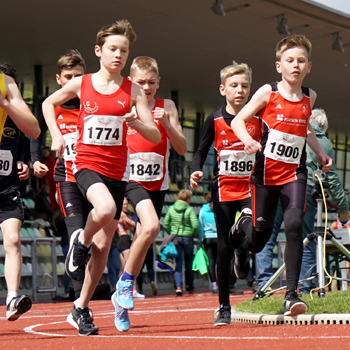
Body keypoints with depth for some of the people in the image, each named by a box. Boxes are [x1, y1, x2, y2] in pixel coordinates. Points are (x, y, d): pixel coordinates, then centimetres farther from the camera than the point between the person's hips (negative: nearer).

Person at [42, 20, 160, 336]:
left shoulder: (133, 91, 2)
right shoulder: (81, 84, 1)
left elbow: (155, 137, -2)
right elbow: (49, 103, 19)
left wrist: (136, 123, -21)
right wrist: (57, 136, 6)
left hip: (117, 170, 2)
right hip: (86, 164, -2)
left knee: (103, 245, 3)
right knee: (105, 208, -36)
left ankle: (81, 309, 18)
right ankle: (80, 242, -2)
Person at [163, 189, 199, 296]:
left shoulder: (171, 209, 3)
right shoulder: (189, 209, -8)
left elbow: (165, 224, 2)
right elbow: (195, 224, -17)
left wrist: (171, 233, 13)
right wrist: (194, 234, 0)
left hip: (175, 238, 2)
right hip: (187, 238, -2)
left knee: (178, 262, 3)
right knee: (188, 263, 12)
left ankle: (178, 286, -14)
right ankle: (190, 287, 22)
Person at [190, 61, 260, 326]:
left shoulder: (258, 118, 1)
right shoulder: (215, 120, 0)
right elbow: (201, 151, 6)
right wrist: (196, 171, -13)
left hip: (250, 188, 0)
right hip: (224, 190, 0)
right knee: (224, 249, 1)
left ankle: (244, 255, 14)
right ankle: (224, 308, 10)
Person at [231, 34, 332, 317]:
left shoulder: (309, 97, 7)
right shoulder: (268, 92, -5)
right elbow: (238, 120, -2)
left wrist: (320, 153, 20)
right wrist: (248, 140, -21)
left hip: (294, 173, 2)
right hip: (266, 173, -2)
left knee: (294, 225, -20)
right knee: (259, 239, 4)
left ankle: (292, 294, -18)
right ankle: (243, 225, 42)